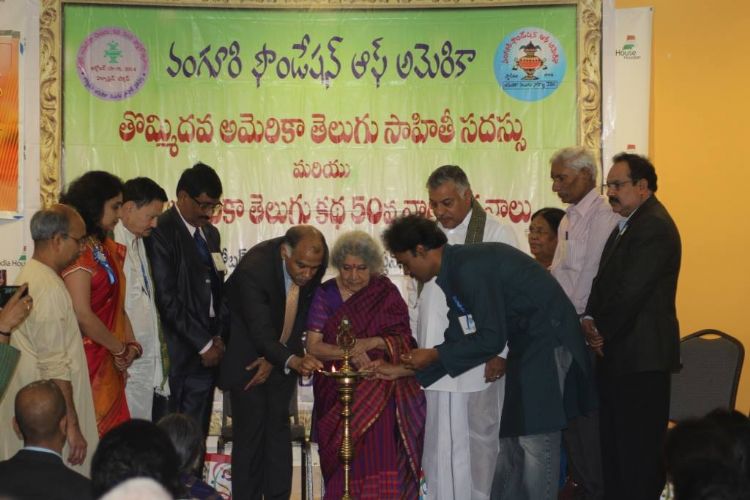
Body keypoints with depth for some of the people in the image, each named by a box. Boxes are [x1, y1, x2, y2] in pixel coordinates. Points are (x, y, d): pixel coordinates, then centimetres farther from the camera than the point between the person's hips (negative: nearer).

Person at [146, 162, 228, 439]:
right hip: (180, 354, -7)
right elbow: (167, 299, -15)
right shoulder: (162, 232, -11)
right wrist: (204, 344, -11)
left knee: (197, 435, 8)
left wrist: (218, 337, 5)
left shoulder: (210, 233, 16)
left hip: (207, 352, 7)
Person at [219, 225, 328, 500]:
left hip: (281, 355, 5)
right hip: (248, 357, -5)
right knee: (250, 431, -6)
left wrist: (273, 359, -9)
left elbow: (302, 315, -3)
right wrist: (293, 360, -51)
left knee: (278, 428, 7)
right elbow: (261, 333, -35)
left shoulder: (315, 263, -15)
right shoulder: (253, 268, -32)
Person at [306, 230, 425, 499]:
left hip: (379, 390, 0)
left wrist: (372, 342, -18)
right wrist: (348, 353, -19)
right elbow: (313, 346, -3)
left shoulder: (385, 292, 3)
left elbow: (404, 340, 0)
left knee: (381, 455, -14)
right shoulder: (325, 294, 2)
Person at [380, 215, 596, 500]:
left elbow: (491, 339, -20)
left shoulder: (470, 268, -20)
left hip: (549, 341, -10)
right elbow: (457, 338, 15)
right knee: (513, 437, 11)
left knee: (535, 439, -9)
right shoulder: (457, 270, 10)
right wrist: (405, 369, 14)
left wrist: (435, 355, -11)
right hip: (526, 345, 10)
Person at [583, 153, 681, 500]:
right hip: (619, 354, 10)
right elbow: (604, 280, 16)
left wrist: (602, 331, -9)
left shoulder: (654, 226, -15)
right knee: (614, 442, 15)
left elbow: (631, 290, -20)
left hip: (642, 355, -10)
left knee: (639, 447, -6)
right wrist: (590, 319, 0)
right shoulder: (628, 224, 17)